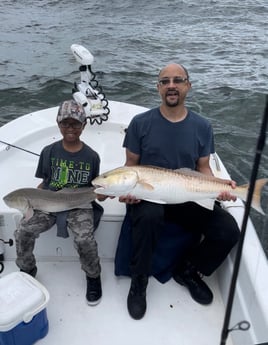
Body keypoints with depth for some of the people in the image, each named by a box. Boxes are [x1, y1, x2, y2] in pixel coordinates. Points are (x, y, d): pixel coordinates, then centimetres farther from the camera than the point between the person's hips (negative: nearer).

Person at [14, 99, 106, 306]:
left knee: (84, 239, -28)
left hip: (80, 206, -2)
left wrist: (101, 194, -12)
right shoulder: (49, 152, 2)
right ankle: (27, 270, 12)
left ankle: (93, 276, 5)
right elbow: (44, 182, 9)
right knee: (23, 232, -19)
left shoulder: (91, 156, -1)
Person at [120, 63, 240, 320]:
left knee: (228, 230, -19)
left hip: (189, 198, 3)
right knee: (149, 216, -37)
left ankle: (188, 271, 12)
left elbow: (203, 168, 9)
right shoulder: (141, 123, -1)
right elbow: (131, 164, 4)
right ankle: (139, 282, -8)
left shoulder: (202, 127, 4)